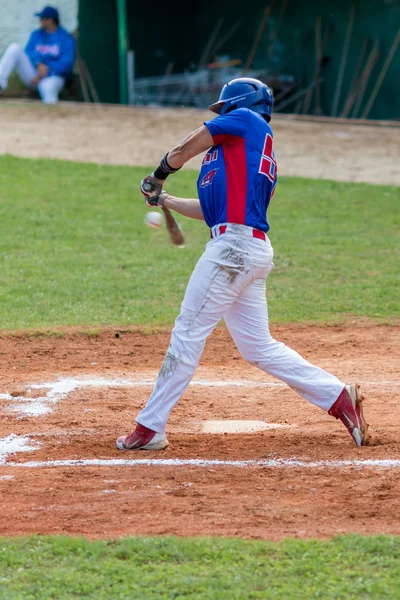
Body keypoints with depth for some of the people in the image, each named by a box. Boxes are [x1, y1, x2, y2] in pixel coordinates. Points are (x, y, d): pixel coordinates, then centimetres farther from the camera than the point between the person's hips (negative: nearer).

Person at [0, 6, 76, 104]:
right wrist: (39, 64, -21)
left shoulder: (67, 38, -1)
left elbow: (67, 63, -12)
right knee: (14, 48, -17)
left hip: (54, 76, -5)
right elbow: (28, 53, 3)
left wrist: (43, 74, -21)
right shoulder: (36, 35, 15)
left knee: (48, 87, -43)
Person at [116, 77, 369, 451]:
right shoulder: (257, 153, 25)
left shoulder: (246, 120, 2)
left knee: (188, 332, -5)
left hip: (234, 245, -9)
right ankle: (338, 397, 7)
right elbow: (213, 209, 27)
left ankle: (150, 428, -2)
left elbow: (182, 153, 6)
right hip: (254, 250, 9)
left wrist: (160, 173, 26)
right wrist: (164, 200, 35)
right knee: (258, 346, 10)